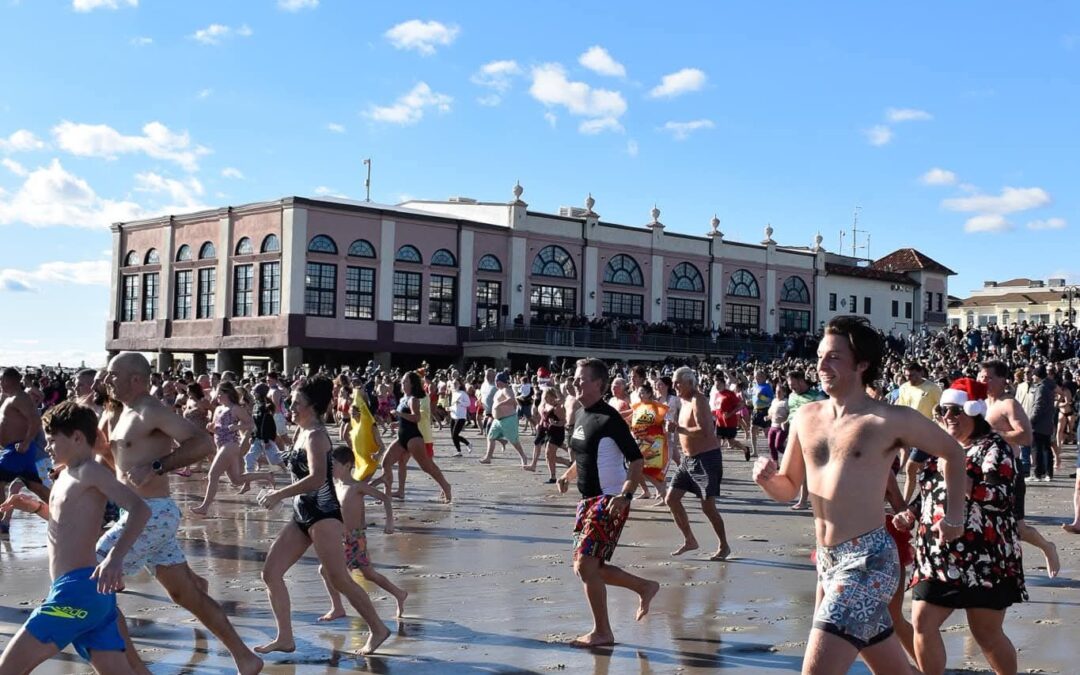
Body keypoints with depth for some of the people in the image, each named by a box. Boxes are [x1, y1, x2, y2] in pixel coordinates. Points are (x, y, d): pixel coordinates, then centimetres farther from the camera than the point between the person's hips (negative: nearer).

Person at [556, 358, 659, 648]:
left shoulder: (609, 419, -16)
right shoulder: (581, 416, 10)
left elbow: (637, 460, -18)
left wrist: (625, 496, -28)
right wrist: (568, 475, 8)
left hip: (609, 501, -9)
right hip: (588, 500, 9)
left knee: (586, 564, -11)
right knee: (585, 566, 11)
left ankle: (602, 632, 4)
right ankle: (645, 587, 29)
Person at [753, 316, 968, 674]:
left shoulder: (890, 420, -8)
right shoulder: (806, 417, 7)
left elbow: (952, 452, 7)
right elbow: (787, 489, 15)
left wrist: (954, 514, 2)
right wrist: (767, 478, -6)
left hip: (867, 560, -7)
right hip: (826, 562, 7)